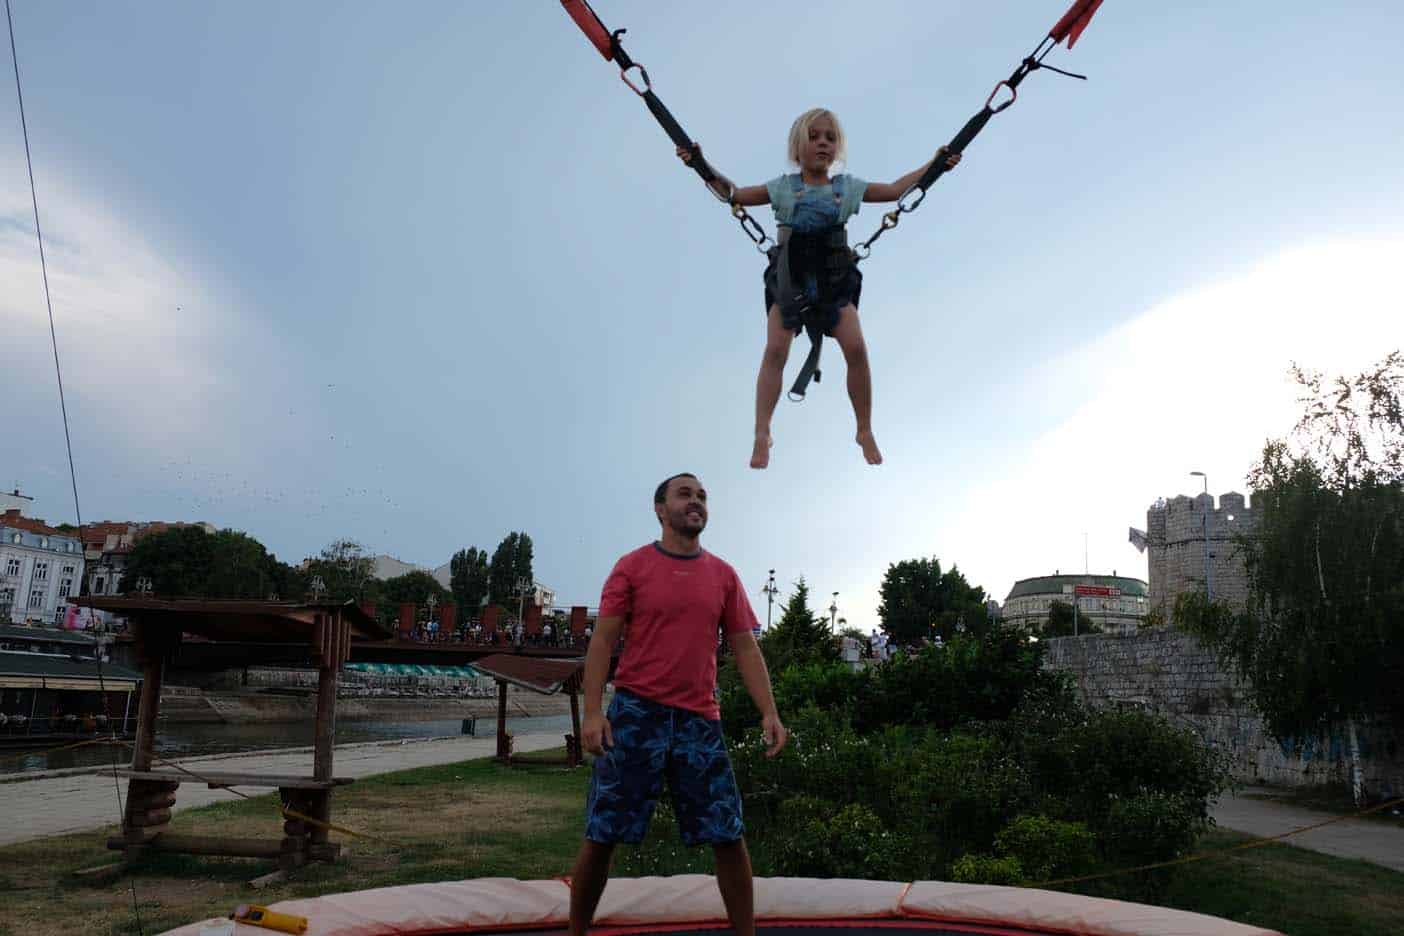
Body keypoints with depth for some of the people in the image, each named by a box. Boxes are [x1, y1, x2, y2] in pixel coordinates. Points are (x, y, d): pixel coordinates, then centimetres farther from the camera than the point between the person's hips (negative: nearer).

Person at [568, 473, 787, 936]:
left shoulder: (724, 575, 9)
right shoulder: (631, 567, 0)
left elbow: (745, 647, 8)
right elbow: (602, 642, -3)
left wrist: (770, 712, -4)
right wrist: (592, 712, -14)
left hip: (700, 718, 3)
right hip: (635, 713, -2)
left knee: (728, 835, 3)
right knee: (602, 834, 4)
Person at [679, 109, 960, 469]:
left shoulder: (848, 187, 7)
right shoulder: (783, 188, 3)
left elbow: (895, 190, 12)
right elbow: (734, 194, 3)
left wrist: (934, 163, 7)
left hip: (835, 278, 1)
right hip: (789, 276, -1)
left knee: (856, 347, -15)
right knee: (775, 349, -17)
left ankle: (865, 431, 2)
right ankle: (761, 436, -11)